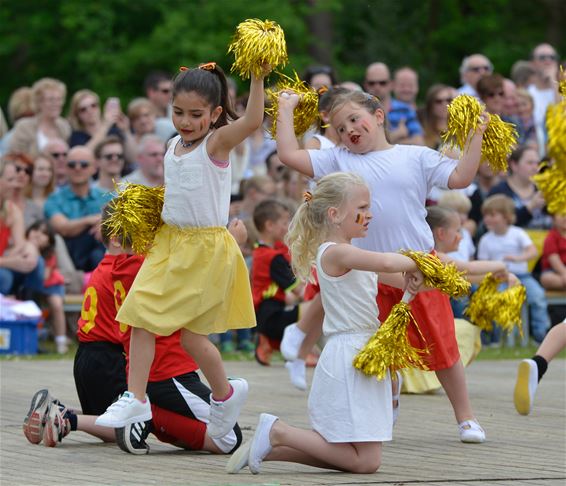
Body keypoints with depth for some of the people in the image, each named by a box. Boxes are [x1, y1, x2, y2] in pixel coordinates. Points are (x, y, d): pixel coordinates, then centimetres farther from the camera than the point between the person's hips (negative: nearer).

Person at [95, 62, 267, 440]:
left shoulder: (217, 143, -11)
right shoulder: (175, 146, 10)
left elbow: (253, 121, -31)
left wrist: (257, 77, -39)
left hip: (205, 247, -7)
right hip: (169, 242, 7)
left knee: (191, 333, -2)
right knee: (140, 318, -4)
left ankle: (226, 394, 22)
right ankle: (135, 400, -1)